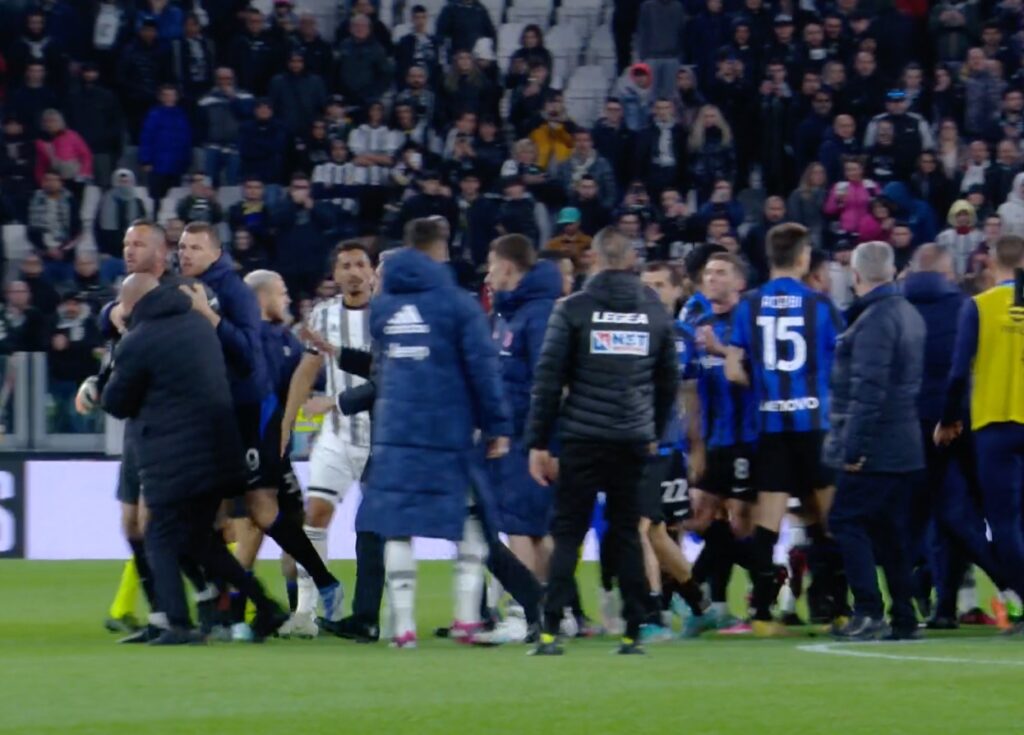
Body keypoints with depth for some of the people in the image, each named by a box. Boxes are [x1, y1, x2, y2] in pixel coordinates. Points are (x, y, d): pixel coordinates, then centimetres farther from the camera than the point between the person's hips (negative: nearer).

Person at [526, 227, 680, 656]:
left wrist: (538, 443, -1)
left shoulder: (573, 310, -3)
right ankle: (633, 633, 6)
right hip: (634, 442, 3)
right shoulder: (655, 312, 8)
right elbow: (669, 380, 15)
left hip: (583, 440, -2)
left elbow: (549, 379, -5)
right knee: (627, 533, 9)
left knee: (568, 534, 1)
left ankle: (550, 632, -9)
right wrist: (654, 434, 26)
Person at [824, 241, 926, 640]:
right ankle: (903, 619, 11)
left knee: (847, 522, -5)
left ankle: (869, 612, -12)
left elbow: (868, 388, -23)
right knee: (892, 532, 11)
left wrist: (853, 446, -23)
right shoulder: (909, 315, 15)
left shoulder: (873, 320, -16)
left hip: (874, 445, -9)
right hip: (905, 445, 9)